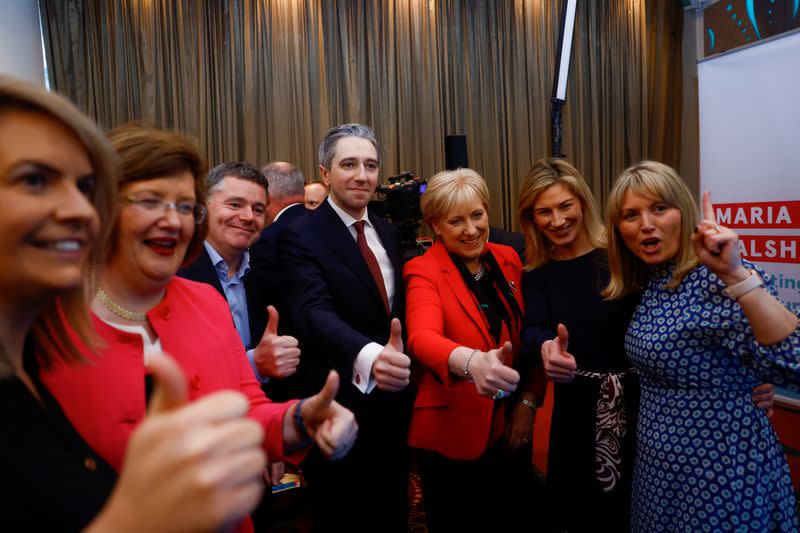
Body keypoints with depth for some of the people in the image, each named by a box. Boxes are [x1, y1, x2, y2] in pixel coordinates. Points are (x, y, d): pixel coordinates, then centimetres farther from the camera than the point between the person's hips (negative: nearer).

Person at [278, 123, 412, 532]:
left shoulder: (388, 234, 8)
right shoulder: (300, 237, -15)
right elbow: (315, 314, -31)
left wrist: (399, 361, 6)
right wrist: (368, 356, -50)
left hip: (393, 407, 6)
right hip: (338, 413, -6)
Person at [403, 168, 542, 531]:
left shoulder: (508, 260, 2)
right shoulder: (424, 272, -14)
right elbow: (422, 338, -32)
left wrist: (528, 401, -2)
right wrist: (472, 362, -52)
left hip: (511, 426, 5)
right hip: (454, 432, -4)